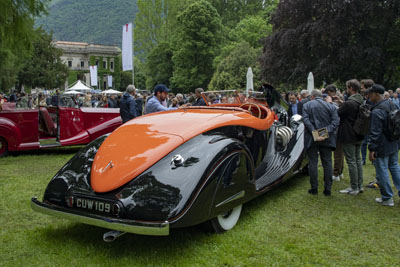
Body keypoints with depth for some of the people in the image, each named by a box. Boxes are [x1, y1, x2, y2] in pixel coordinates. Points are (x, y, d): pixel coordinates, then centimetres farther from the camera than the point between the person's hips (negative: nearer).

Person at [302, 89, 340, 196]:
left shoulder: (307, 105, 1)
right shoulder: (331, 106, 8)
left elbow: (306, 120, -12)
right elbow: (335, 122, -5)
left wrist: (314, 133, -17)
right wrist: (327, 132, -13)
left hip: (311, 139, -2)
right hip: (327, 139, 2)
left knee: (313, 163, 5)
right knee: (327, 163, 8)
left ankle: (314, 188, 9)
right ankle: (328, 189, 11)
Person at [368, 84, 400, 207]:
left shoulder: (376, 111, -22)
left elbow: (375, 132, -22)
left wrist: (372, 149, -17)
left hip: (382, 147, -8)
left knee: (382, 172, 3)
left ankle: (387, 198, 12)